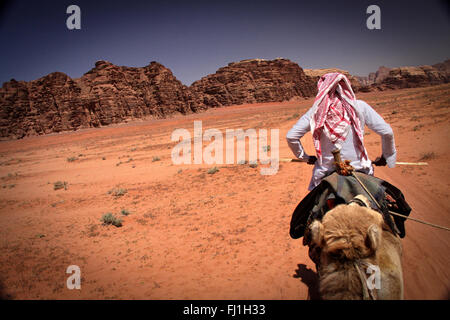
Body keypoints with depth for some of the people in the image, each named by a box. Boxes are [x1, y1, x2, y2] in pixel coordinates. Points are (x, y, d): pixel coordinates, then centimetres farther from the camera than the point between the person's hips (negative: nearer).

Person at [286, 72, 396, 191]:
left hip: (325, 172, 1)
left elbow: (291, 136, -2)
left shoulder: (316, 111, -2)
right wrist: (385, 157, 14)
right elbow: (387, 132, -3)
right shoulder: (359, 106, -3)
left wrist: (305, 157, 13)